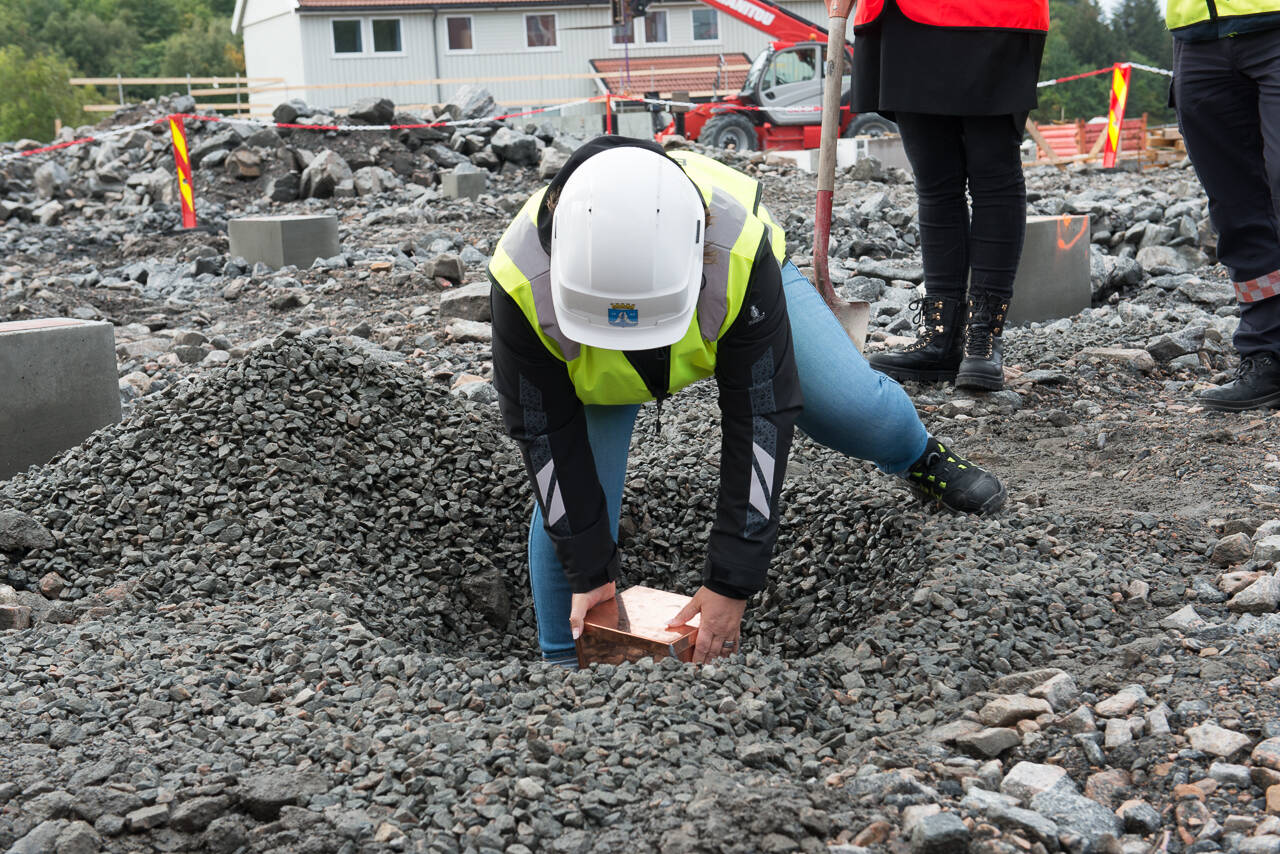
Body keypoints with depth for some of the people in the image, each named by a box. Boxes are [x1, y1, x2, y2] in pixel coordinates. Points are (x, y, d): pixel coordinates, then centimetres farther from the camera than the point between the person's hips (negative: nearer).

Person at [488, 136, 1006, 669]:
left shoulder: (740, 250, -43)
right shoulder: (524, 282, -40)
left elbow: (760, 415, -35)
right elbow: (544, 431, -26)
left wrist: (732, 582, -33)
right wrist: (589, 570, -22)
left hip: (730, 289, 0)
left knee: (854, 407, -10)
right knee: (569, 499, -12)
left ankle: (918, 458, 28)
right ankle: (565, 659, 11)